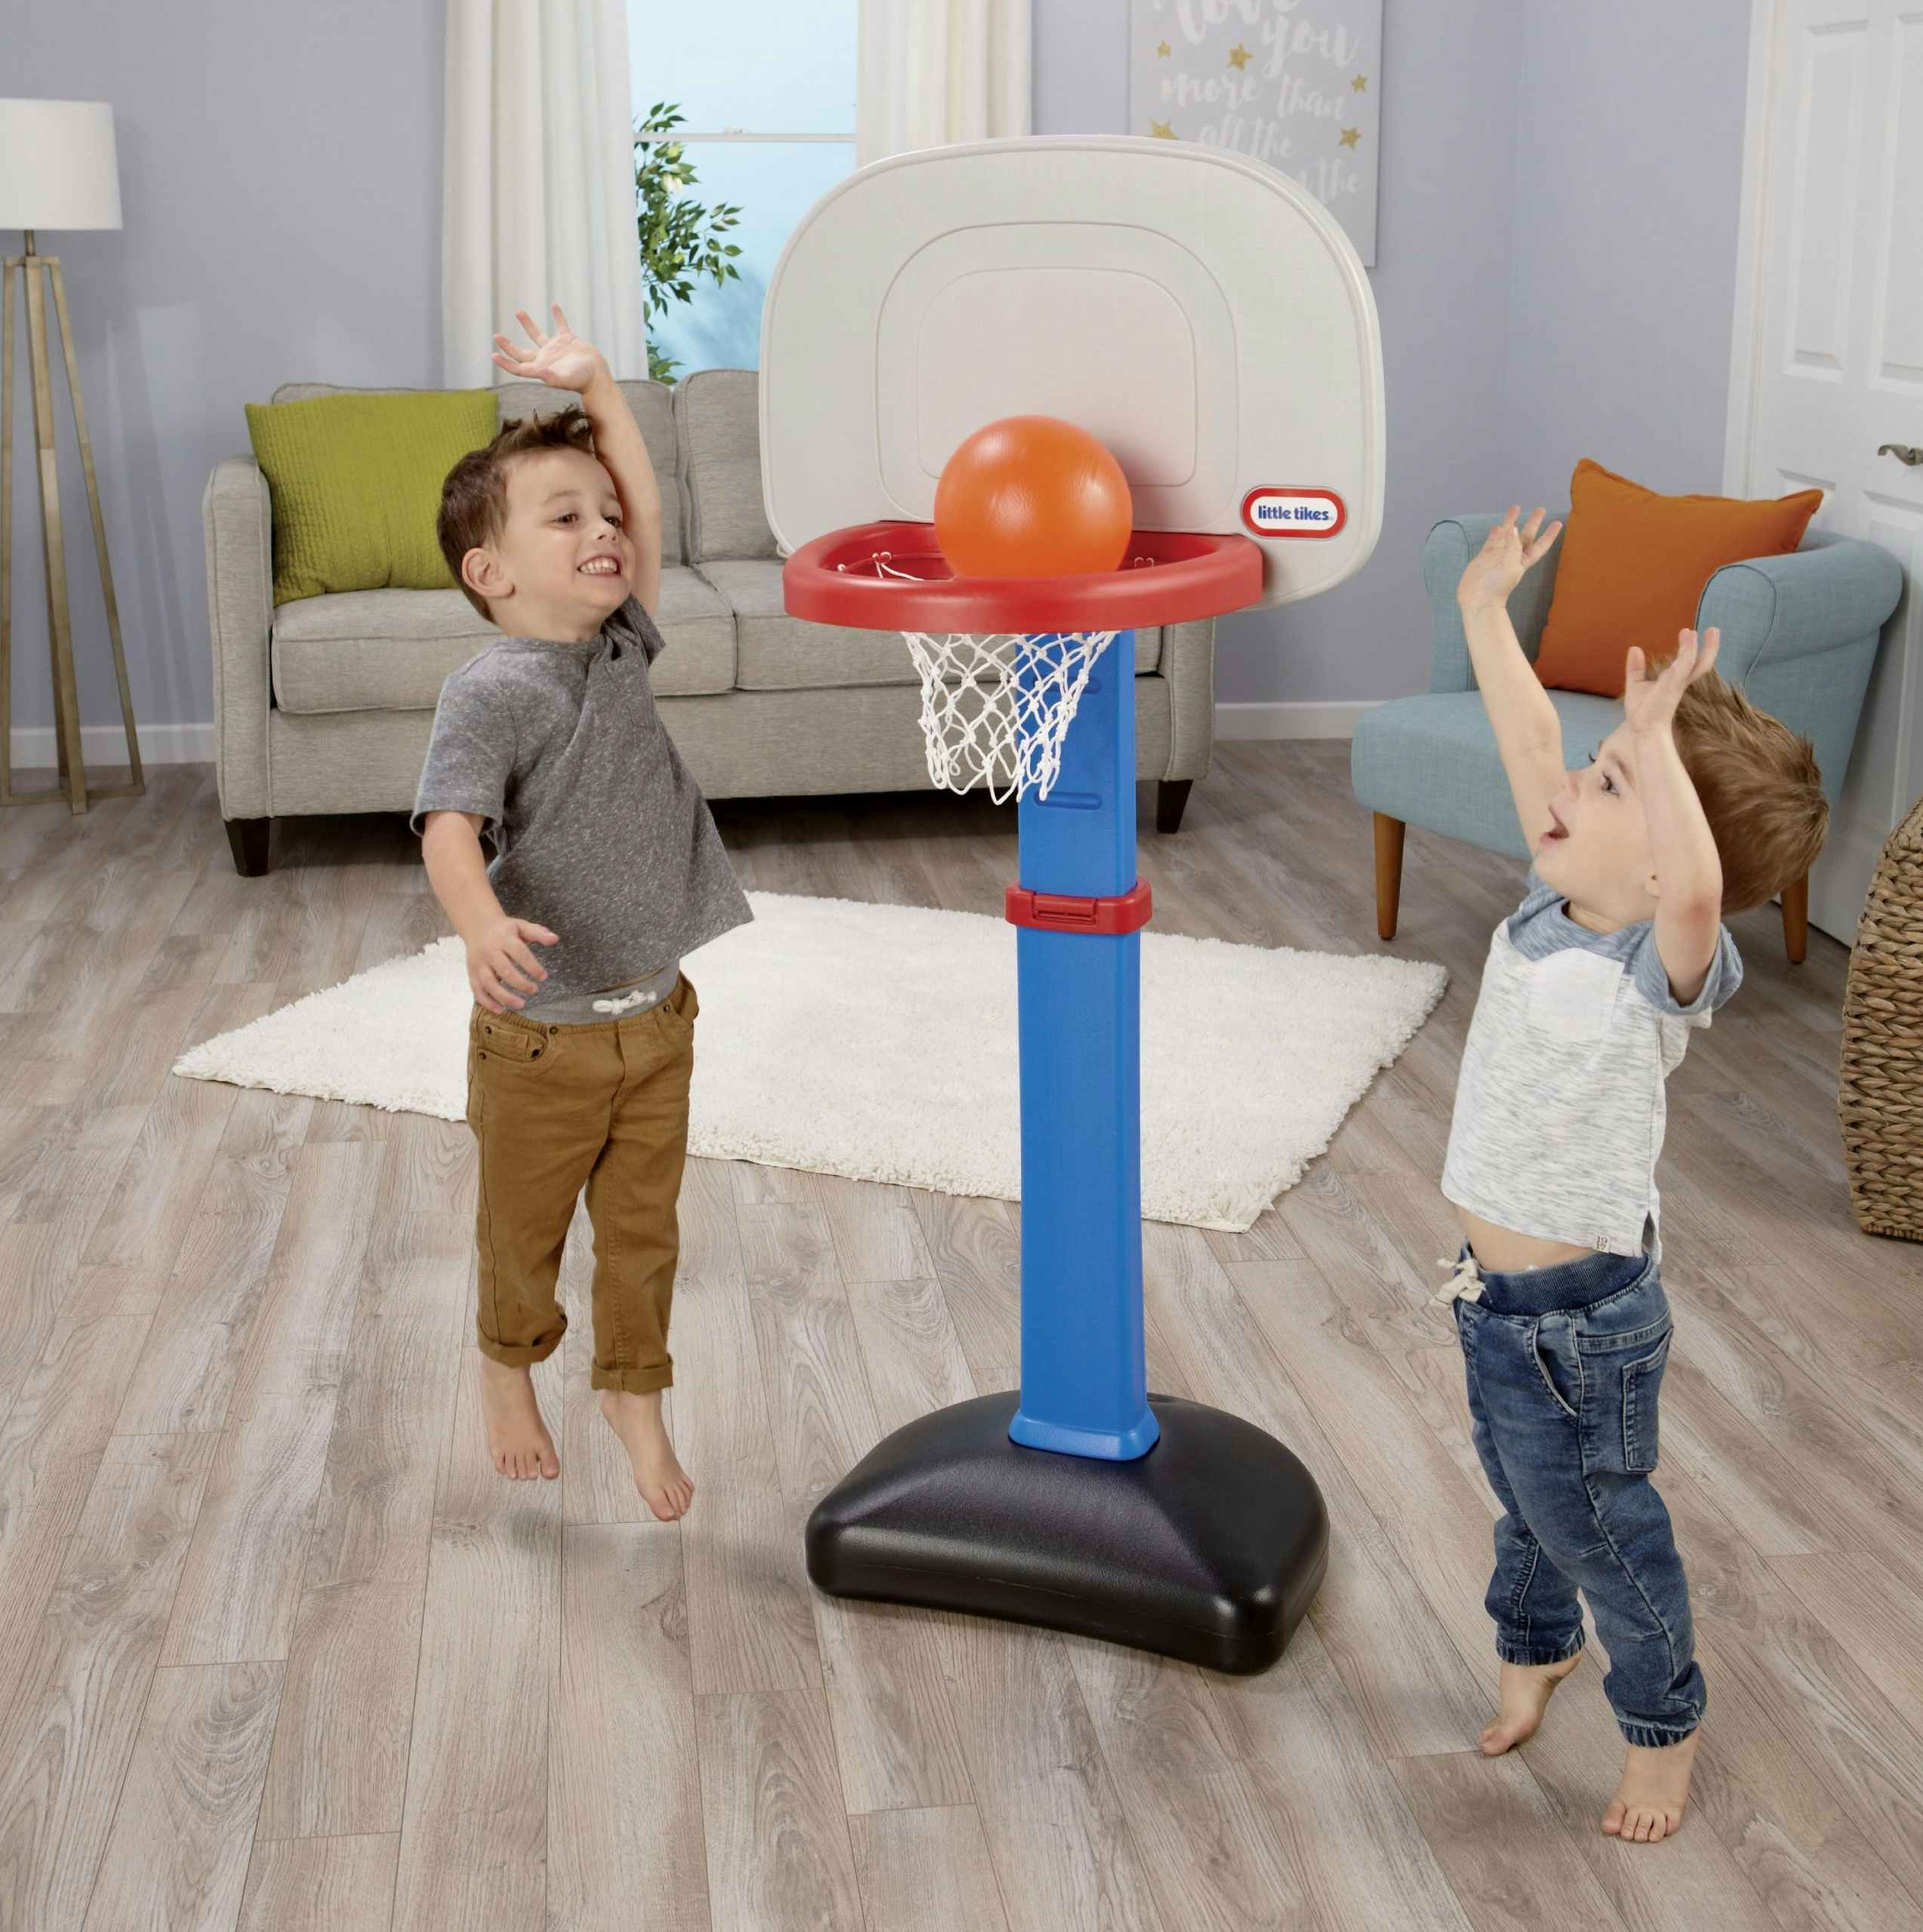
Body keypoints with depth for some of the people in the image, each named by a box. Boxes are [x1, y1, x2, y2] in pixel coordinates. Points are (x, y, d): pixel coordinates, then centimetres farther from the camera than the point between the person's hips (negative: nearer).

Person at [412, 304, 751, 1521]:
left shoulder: (623, 645, 2)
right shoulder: (490, 692, -18)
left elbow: (649, 507, 6)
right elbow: (450, 826, -30)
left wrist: (596, 385, 0)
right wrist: (483, 922, -49)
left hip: (656, 1017, 5)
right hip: (543, 1034, -5)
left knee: (645, 1227, 16)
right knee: (526, 1229, 16)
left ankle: (635, 1390, 37)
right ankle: (510, 1366, 44)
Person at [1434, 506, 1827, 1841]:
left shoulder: (1663, 967, -26)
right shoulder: (1554, 906, -5)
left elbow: (1699, 885, -51)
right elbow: (1530, 745, 4)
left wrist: (1653, 743, -51)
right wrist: (1485, 612, 7)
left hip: (1584, 1316, -7)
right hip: (1495, 1290, 7)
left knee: (1601, 1523, 13)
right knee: (1523, 1493, 28)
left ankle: (1665, 1722, 37)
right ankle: (1536, 1645, 54)